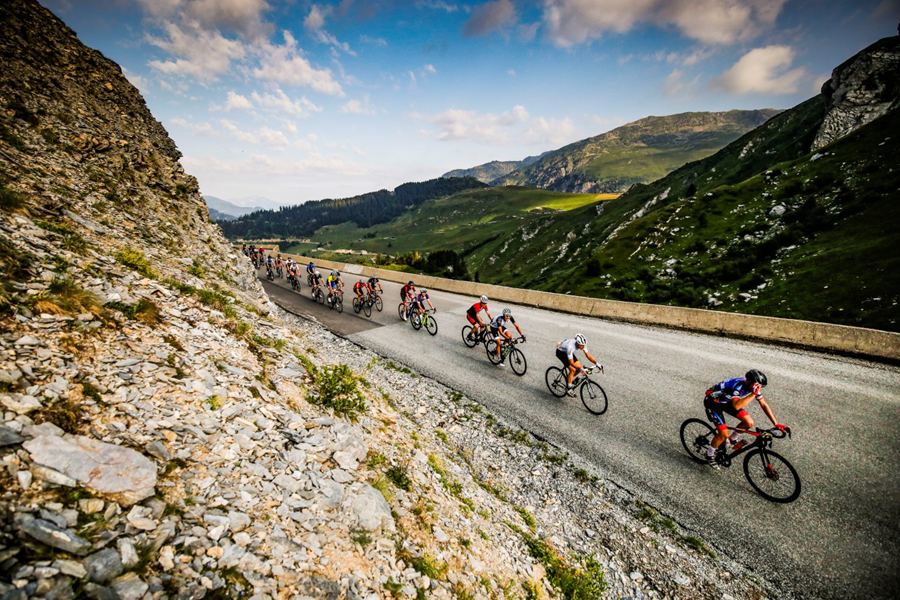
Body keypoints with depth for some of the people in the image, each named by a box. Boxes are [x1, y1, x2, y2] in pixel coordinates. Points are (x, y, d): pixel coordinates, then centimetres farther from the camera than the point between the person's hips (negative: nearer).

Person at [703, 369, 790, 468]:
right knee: (724, 434, -13)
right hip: (713, 402, -8)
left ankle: (732, 439, 20)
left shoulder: (753, 386, -13)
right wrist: (753, 394, -49)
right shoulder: (738, 385, -35)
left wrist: (776, 424, -6)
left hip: (727, 401, 8)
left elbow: (764, 405, -2)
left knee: (749, 423, -8)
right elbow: (736, 406, -48)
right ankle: (709, 455, 10)